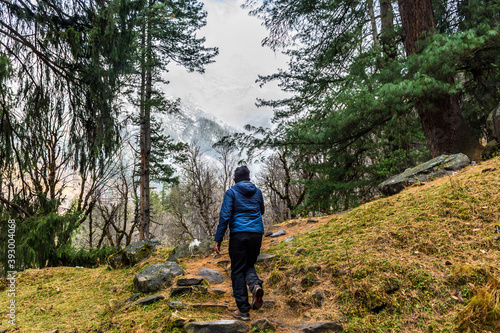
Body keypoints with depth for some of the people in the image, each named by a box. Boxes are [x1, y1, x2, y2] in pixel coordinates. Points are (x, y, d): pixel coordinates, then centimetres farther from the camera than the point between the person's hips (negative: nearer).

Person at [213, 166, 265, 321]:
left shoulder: (231, 192, 0)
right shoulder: (257, 192, 12)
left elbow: (225, 216, -7)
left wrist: (218, 239, -6)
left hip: (238, 234, -4)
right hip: (257, 234, 4)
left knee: (238, 271, 4)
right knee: (249, 265, 20)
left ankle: (243, 310, 1)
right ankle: (255, 284, -13)